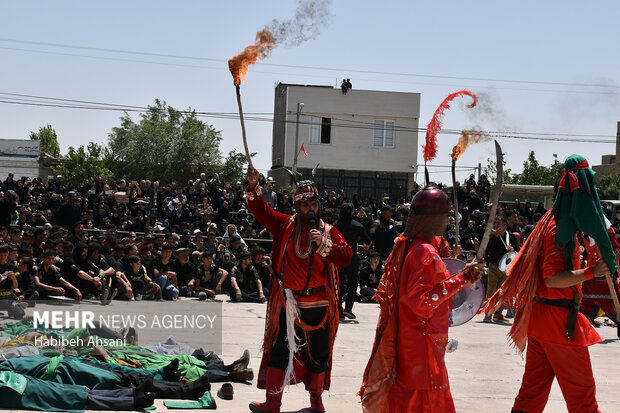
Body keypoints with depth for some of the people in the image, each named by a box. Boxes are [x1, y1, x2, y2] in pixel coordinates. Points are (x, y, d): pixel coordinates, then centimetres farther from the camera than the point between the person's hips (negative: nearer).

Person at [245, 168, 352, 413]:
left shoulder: (328, 231, 4)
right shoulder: (285, 226, 5)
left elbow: (346, 257, -7)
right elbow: (261, 211, 0)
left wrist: (324, 243, -20)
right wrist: (253, 187, -15)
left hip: (318, 304, 0)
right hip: (288, 301, 0)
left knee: (318, 353, 11)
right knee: (279, 350, -1)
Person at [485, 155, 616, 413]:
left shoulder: (552, 223, 14)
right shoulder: (561, 230, -17)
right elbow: (553, 278, -25)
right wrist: (591, 272, -30)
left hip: (539, 314, 10)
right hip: (559, 320, -10)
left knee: (534, 387, 11)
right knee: (581, 391, 0)